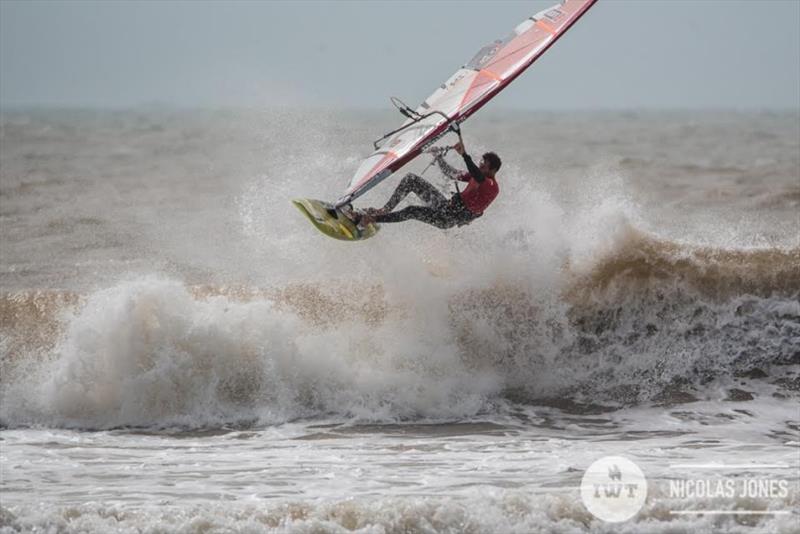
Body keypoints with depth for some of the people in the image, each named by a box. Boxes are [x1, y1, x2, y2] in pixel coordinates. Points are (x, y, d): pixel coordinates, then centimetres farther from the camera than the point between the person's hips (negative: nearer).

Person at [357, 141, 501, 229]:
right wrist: (439, 158, 6)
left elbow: (478, 176, -41)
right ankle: (386, 210, -1)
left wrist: (464, 154, -50)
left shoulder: (492, 187, -18)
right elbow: (452, 174, 17)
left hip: (449, 219, -9)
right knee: (411, 178, -1)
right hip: (446, 205, 9)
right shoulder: (479, 176, 11)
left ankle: (372, 219, -11)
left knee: (411, 211, -23)